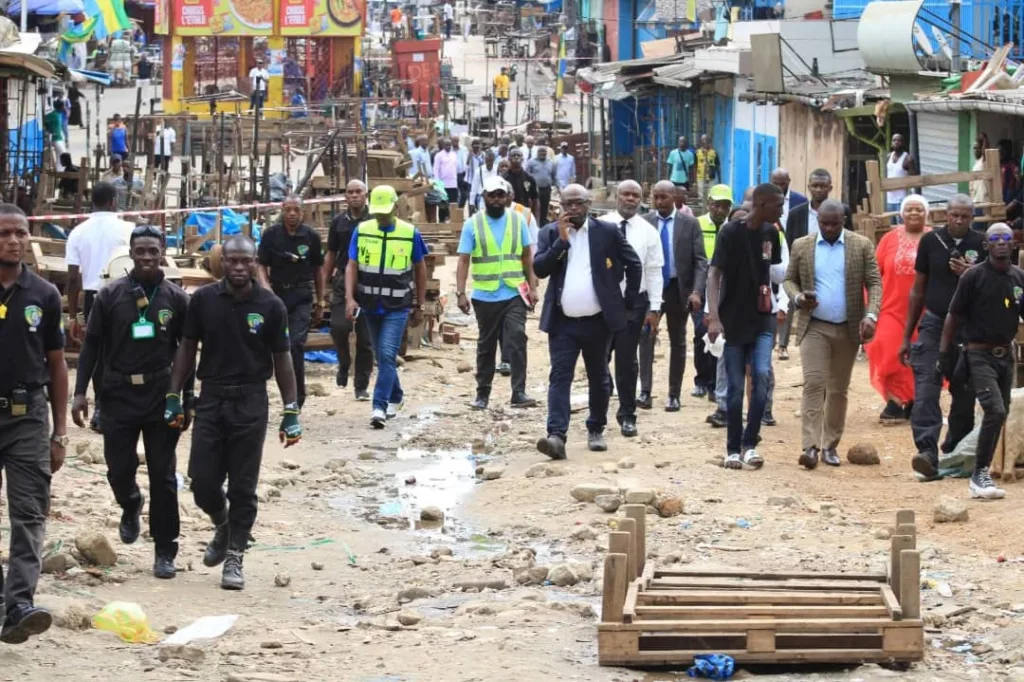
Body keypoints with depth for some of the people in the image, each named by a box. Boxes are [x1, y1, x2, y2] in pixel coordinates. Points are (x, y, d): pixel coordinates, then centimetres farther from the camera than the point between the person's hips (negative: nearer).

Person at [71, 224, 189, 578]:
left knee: (162, 476, 1)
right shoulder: (111, 295, 0)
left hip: (161, 394, 0)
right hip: (119, 394, 0)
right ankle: (130, 506, 36)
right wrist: (80, 392, -4)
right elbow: (92, 345, 3)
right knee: (119, 469, 1)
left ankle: (164, 551, 9)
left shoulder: (176, 298, 1)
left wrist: (188, 399, 5)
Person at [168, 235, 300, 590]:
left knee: (243, 487, 2)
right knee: (202, 482, 1)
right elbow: (187, 348, 8)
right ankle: (223, 527, 31)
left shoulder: (270, 306, -3)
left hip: (250, 402, -2)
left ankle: (234, 557, 12)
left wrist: (291, 411, -1)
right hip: (211, 398, 2)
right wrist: (174, 397, 4)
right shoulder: (203, 300, 1)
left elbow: (282, 359, 2)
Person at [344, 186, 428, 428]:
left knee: (387, 355, -15)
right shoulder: (362, 231, -1)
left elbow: (420, 270, 6)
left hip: (397, 307, -3)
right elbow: (352, 266, -2)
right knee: (382, 357, 14)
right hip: (370, 306, 3)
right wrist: (349, 298, -16)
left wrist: (419, 306, 7)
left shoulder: (410, 233, -4)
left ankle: (379, 407, -18)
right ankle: (395, 397, 34)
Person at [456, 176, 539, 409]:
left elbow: (527, 256, 8)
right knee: (486, 345, 11)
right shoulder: (472, 224, -1)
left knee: (517, 340, -14)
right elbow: (463, 261, -3)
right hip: (485, 296, 0)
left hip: (514, 294, 0)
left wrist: (532, 286, 3)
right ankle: (482, 393, 21)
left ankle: (519, 392, -14)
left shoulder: (517, 220, 3)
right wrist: (461, 293, -11)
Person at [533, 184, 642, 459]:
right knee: (560, 377, -10)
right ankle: (557, 436, -20)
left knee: (598, 378, 12)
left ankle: (596, 430, 27)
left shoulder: (607, 232, 1)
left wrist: (628, 301, 7)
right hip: (563, 322, 0)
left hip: (597, 320, 0)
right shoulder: (550, 233, 3)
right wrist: (561, 240, -16)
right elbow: (539, 269, -8)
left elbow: (634, 264, 8)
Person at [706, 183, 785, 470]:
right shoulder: (731, 232, -10)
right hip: (734, 320, -3)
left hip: (762, 320, 3)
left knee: (761, 375, -14)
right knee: (736, 387, 0)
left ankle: (750, 444, -5)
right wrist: (713, 317, -22)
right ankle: (733, 449, 12)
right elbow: (715, 274, -14)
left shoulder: (771, 233, 5)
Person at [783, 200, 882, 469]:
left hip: (848, 329, 1)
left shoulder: (862, 245, 0)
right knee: (813, 384, -12)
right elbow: (789, 280, 11)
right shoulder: (801, 246, 3)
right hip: (814, 327, -1)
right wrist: (798, 298, -11)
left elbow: (874, 283, -2)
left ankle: (831, 445, 16)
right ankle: (810, 446, -17)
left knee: (839, 390, 8)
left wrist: (870, 315, -17)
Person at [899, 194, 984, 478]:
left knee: (964, 395, 6)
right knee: (926, 389, -15)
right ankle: (927, 452, -24)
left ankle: (954, 453, 19)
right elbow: (918, 290, 12)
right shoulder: (931, 241, 4)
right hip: (933, 324, 0)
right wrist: (907, 335, 13)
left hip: (969, 328, 0)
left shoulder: (982, 245, 1)